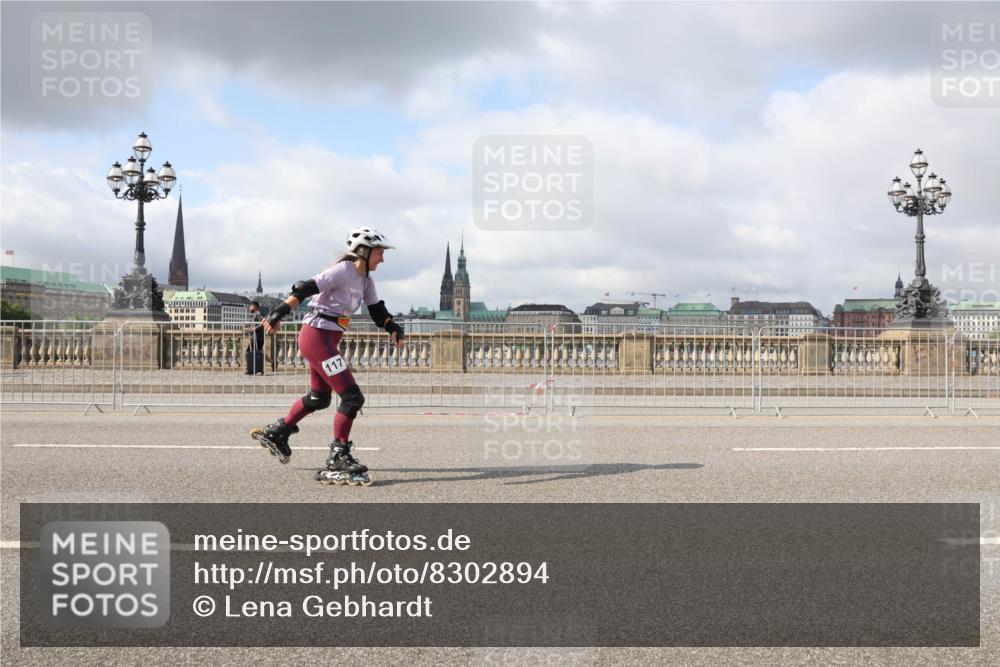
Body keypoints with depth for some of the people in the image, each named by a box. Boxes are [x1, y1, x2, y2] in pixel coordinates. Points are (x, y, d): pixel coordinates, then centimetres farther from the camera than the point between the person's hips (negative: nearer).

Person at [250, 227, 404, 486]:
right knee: (352, 397, -13)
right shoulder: (343, 271, -16)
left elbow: (377, 310, 16)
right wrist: (279, 312, -30)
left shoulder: (365, 280, 13)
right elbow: (305, 289, -23)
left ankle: (276, 433, 41)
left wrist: (393, 329, 1)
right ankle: (338, 460, -8)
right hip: (316, 336, -10)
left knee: (319, 398, 24)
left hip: (327, 339, 10)